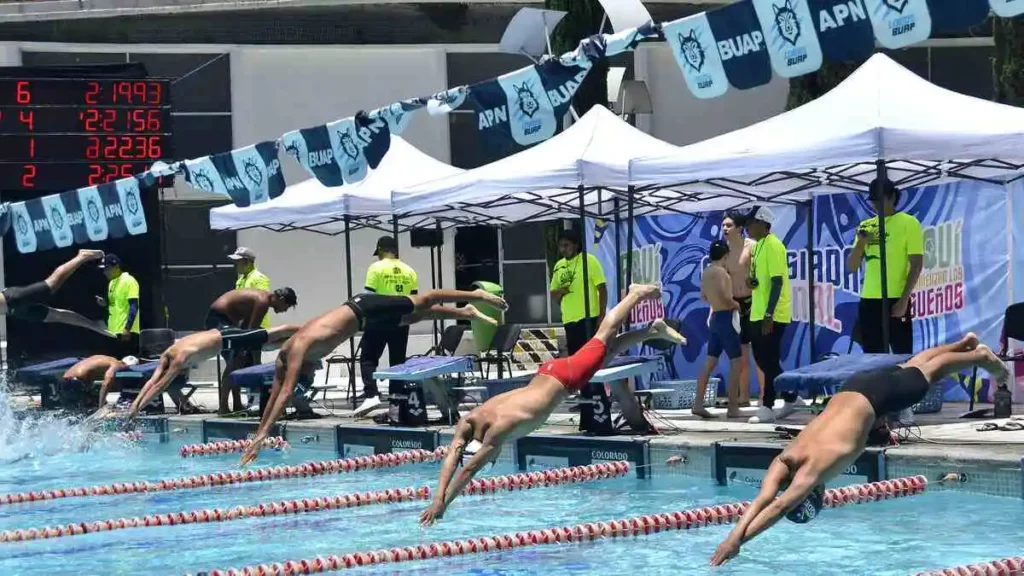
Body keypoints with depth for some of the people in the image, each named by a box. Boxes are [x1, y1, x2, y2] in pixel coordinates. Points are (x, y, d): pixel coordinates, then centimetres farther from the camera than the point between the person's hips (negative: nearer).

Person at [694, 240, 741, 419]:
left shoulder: (707, 272, 12)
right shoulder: (720, 272, -15)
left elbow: (703, 296, 23)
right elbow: (725, 297, -25)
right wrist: (737, 305, -8)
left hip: (715, 317, 9)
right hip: (726, 318, -9)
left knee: (710, 362, 9)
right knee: (736, 363, -5)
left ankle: (698, 404, 4)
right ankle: (733, 408, -8)